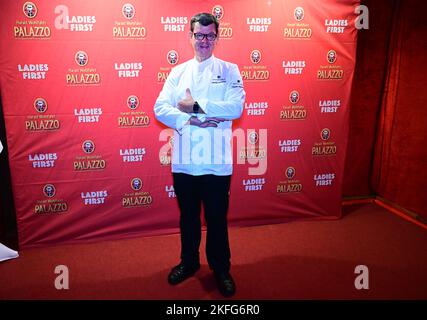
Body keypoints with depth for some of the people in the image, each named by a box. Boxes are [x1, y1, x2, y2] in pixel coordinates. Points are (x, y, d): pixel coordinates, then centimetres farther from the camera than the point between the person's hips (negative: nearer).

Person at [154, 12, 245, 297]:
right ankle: (189, 261, 38)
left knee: (217, 218, 9)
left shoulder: (229, 70, 3)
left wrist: (196, 106, -13)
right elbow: (160, 108, -2)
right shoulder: (178, 72, 9)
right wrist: (190, 121, -17)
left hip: (216, 159, -2)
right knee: (188, 216, 17)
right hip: (184, 158, 3)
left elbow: (236, 108, -12)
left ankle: (221, 269, 29)